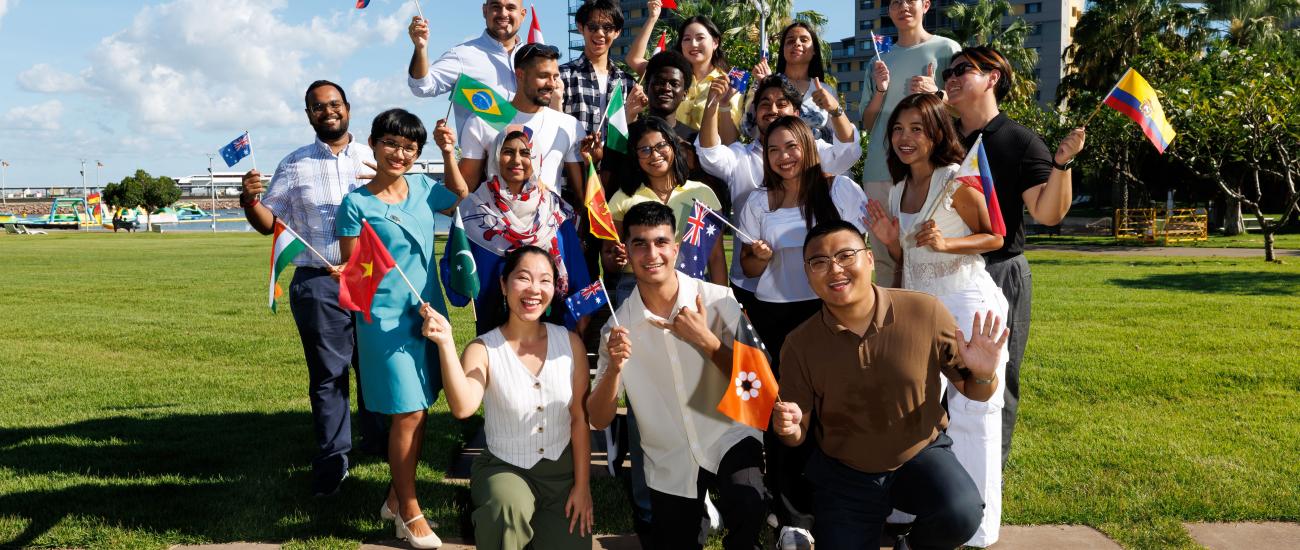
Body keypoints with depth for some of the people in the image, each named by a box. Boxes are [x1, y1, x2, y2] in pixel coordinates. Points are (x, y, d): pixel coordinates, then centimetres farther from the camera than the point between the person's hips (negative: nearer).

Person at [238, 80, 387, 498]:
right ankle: (332, 459, 13)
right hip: (318, 284, 0)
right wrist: (250, 201, -12)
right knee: (327, 373, 4)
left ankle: (378, 440, 28)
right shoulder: (294, 165, 9)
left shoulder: (375, 159, 9)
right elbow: (268, 223, 9)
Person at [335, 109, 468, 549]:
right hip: (386, 319, -6)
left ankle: (397, 497, 30)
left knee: (419, 410, 12)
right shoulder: (357, 204, -7)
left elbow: (462, 196, 24)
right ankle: (409, 514, 11)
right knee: (408, 414, -5)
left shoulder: (423, 189, 5)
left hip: (428, 313, 6)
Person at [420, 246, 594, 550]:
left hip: (562, 471, 3)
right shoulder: (483, 349, -11)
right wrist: (446, 343, -38)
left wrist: (582, 485, -1)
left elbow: (579, 418, 0)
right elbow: (463, 407, -29)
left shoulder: (570, 342, -4)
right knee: (510, 509, -34)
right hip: (503, 468, -3)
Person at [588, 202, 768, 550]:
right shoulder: (618, 325, -6)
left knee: (746, 504, -31)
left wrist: (706, 340, -21)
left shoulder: (719, 301, -12)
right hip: (668, 467, 3)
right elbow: (599, 420, -5)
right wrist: (614, 367, -23)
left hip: (729, 440, -3)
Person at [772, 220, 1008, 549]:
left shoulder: (925, 312, -15)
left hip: (921, 453, -1)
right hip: (842, 475, 2)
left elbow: (971, 391, -2)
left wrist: (984, 375, -25)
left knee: (960, 514, -29)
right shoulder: (800, 345, -11)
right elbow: (798, 435, -3)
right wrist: (789, 429, -27)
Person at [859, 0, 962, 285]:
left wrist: (937, 94, -11)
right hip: (879, 170, 4)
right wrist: (880, 91, 1)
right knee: (883, 256, 3)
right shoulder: (880, 61, 19)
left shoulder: (947, 49, 8)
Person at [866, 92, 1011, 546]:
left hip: (965, 301, -7)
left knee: (970, 412, -5)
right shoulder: (898, 190, 12)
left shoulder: (956, 180, -8)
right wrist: (890, 242, -2)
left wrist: (946, 243, -18)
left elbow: (995, 237, -4)